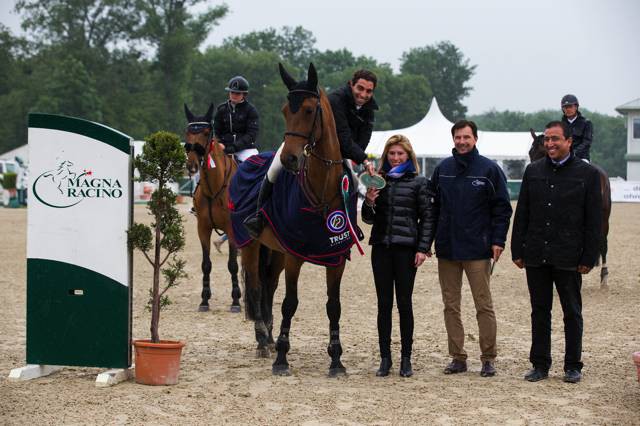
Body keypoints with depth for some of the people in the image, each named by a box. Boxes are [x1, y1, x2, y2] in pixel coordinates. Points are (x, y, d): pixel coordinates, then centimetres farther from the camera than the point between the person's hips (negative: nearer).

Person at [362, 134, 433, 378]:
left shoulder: (418, 182, 1)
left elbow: (426, 218, 1)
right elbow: (368, 219, 12)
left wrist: (423, 249, -7)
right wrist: (369, 202, -9)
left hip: (406, 248, -3)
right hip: (381, 248, 3)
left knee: (404, 304, 1)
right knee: (384, 304, 5)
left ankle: (406, 359, 9)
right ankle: (385, 358, 10)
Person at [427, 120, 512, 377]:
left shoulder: (489, 169, -2)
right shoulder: (442, 169, 9)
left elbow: (502, 208, -2)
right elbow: (432, 206, 12)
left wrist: (498, 240, -10)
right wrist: (428, 241, 6)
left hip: (478, 249, -4)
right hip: (447, 248, 4)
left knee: (484, 306, 0)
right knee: (451, 306, 7)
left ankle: (488, 358, 7)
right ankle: (457, 357, 14)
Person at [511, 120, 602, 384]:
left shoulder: (587, 174, -1)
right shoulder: (533, 171, 8)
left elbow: (593, 221, -2)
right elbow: (521, 214, 10)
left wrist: (589, 257, -7)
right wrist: (518, 251, 4)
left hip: (568, 258, -3)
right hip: (536, 255, 3)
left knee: (572, 313, 6)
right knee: (540, 312, 9)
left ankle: (573, 366, 16)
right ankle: (540, 365, 17)